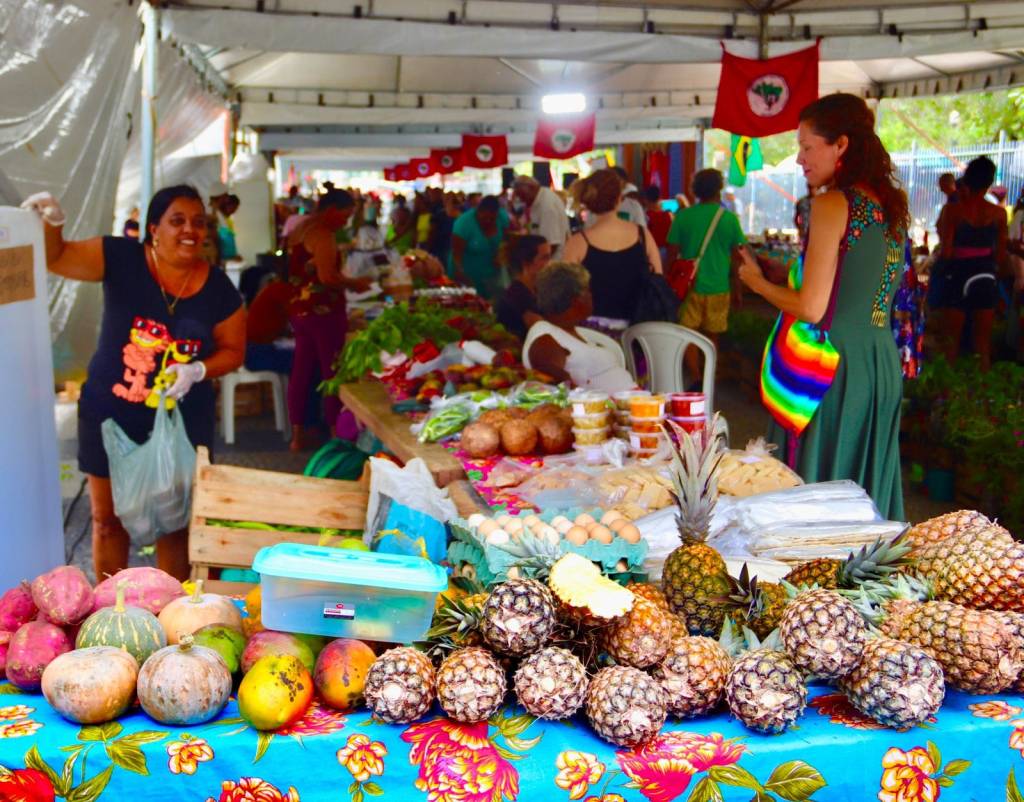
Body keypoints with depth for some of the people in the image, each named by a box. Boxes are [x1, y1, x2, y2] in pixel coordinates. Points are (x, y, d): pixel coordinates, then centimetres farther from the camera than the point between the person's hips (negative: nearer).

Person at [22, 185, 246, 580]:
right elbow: (55, 258, -14)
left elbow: (232, 350, 1)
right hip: (110, 416, 0)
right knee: (108, 520, 13)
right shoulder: (121, 258, -11)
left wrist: (197, 370, -19)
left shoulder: (218, 289, -8)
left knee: (175, 523, 13)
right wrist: (51, 221, -35)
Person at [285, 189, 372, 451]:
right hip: (322, 310, -9)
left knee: (301, 370, 10)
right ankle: (338, 432, 4)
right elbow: (327, 276, -23)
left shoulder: (300, 229, 15)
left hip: (298, 309, 9)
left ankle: (297, 435, 15)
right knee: (332, 371, -1)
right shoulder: (322, 233, -15)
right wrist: (354, 283, -9)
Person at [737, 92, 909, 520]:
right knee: (864, 493, 16)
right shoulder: (891, 204, 11)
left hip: (834, 365, -8)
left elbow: (812, 308, -17)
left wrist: (757, 281, -1)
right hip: (883, 361, 8)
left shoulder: (832, 203, -13)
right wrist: (786, 273, 21)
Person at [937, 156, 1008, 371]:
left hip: (959, 274, -2)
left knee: (953, 337, 10)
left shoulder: (954, 210, -10)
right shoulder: (999, 213, -3)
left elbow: (946, 253, -12)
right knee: (984, 338, 12)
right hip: (987, 277, 2)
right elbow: (1001, 256, 1)